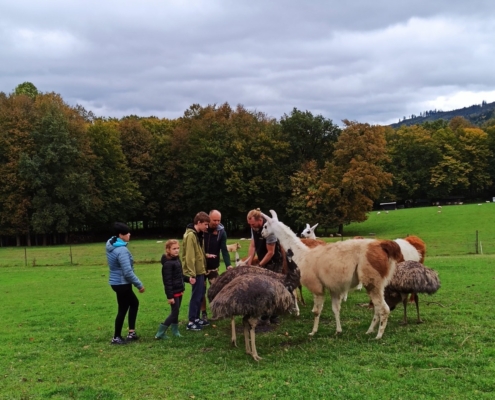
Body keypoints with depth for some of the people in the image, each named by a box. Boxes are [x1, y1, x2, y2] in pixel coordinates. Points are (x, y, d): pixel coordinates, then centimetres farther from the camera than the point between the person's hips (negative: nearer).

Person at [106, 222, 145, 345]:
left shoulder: (111, 246, 4)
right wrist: (139, 285, -16)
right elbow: (128, 272, -26)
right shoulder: (122, 250, -25)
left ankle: (131, 333, 24)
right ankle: (116, 337, 18)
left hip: (117, 282, 10)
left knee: (134, 303, 21)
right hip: (122, 283, -10)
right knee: (123, 309, 5)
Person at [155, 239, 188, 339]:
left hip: (179, 291, 8)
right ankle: (160, 333, 3)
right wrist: (170, 296, -22)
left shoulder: (176, 259, 8)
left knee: (176, 312, 15)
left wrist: (188, 279, 6)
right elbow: (167, 281, -21)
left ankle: (175, 331, 25)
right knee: (174, 313, -4)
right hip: (173, 292, -8)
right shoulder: (168, 263, -20)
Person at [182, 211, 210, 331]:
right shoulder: (190, 235, -19)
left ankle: (196, 318, 25)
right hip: (195, 272, -9)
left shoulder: (198, 234, 11)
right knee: (196, 296, -4)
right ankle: (191, 322, 3)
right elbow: (189, 257, -22)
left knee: (200, 294, 15)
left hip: (200, 270, 9)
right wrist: (192, 275, -22)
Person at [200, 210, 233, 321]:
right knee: (201, 291, 6)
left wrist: (228, 265, -23)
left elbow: (224, 249, -12)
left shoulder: (221, 231, -8)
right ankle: (203, 313, 17)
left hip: (214, 266, 1)